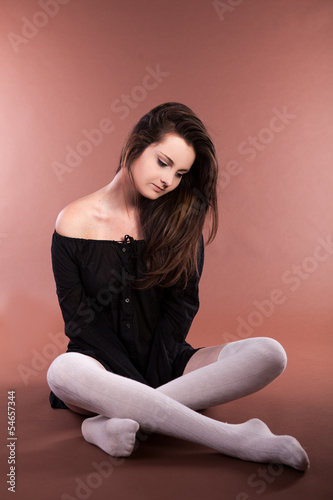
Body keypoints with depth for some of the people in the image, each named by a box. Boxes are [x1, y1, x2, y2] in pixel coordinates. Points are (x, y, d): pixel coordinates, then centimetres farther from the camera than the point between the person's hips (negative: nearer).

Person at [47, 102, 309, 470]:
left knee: (269, 354, -21)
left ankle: (113, 419, -32)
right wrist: (136, 383, -16)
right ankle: (237, 440, -33)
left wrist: (152, 377, -14)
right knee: (64, 371, -37)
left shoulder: (181, 220, 3)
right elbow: (79, 318, -6)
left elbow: (181, 305, -2)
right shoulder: (76, 222, -3)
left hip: (166, 363, 2)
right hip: (104, 362, -2)